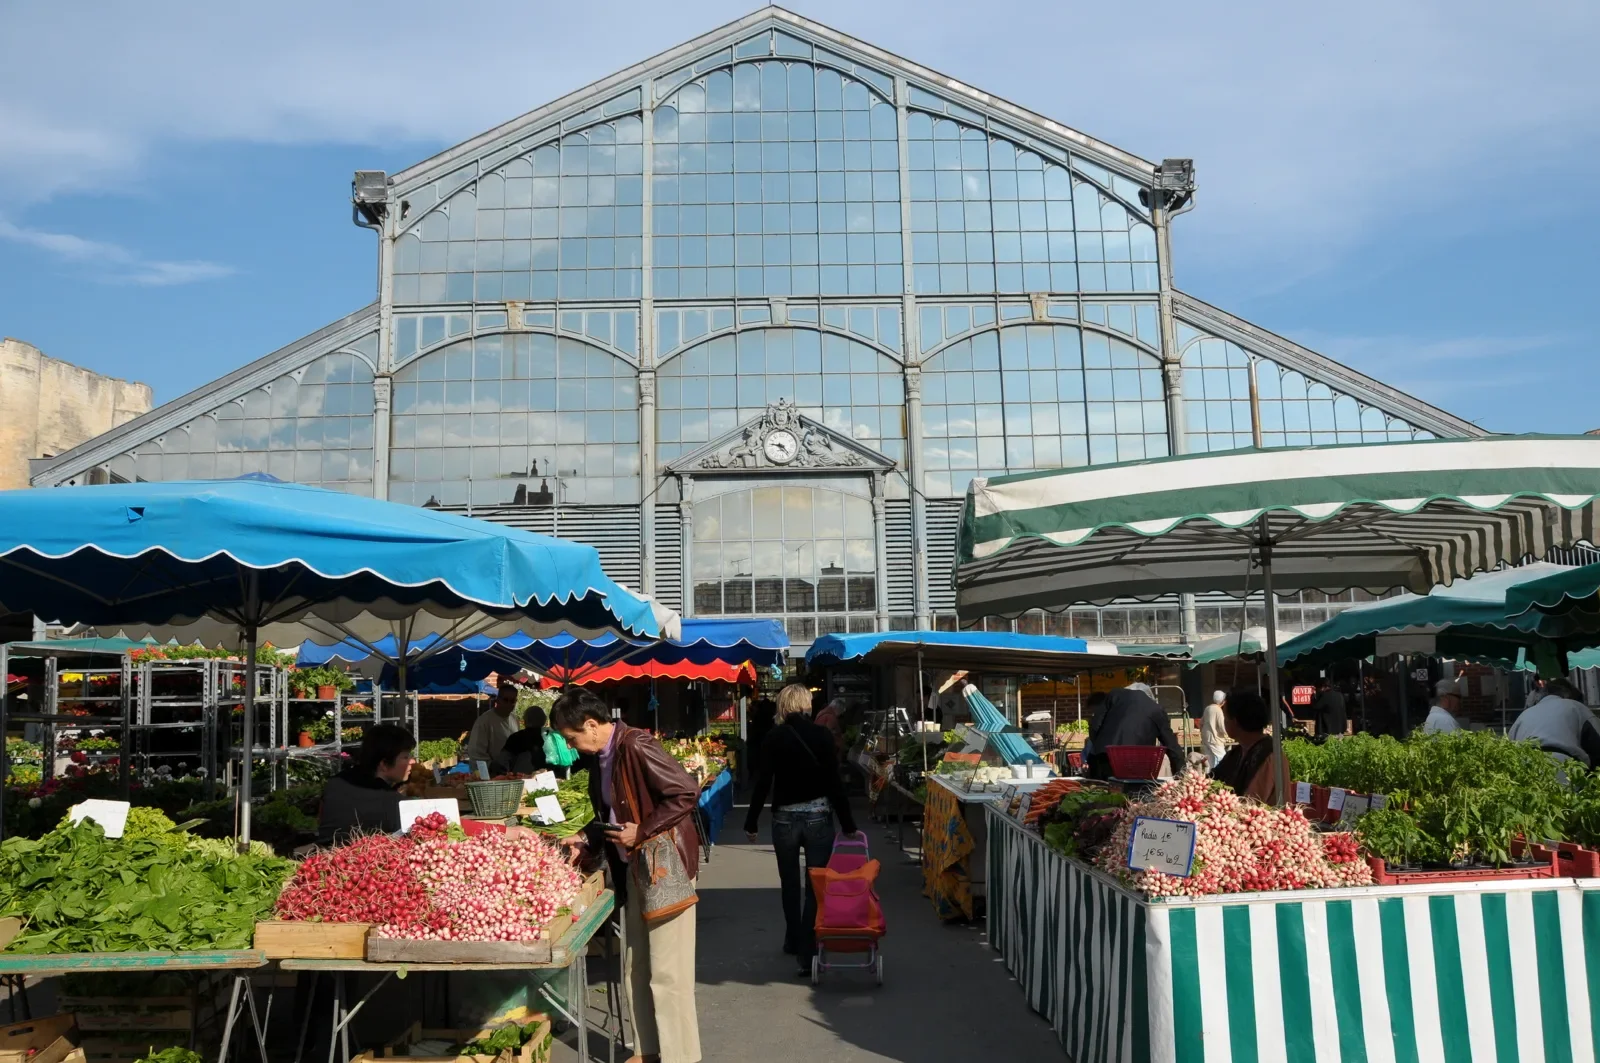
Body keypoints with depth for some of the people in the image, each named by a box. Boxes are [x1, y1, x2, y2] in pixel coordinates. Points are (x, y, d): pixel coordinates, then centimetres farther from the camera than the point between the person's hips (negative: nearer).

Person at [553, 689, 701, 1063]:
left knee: (667, 971, -3)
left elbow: (686, 793, -25)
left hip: (666, 864, -9)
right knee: (636, 967, 16)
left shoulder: (636, 746, -21)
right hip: (633, 867, 9)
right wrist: (586, 839, 5)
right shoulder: (599, 756, 7)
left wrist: (642, 831, -22)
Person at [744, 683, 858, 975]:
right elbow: (834, 783, -7)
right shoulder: (822, 735, -4)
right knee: (816, 885, 2)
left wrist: (751, 822, 3)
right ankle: (808, 953, -4)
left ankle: (794, 941, 33)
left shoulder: (775, 738, -4)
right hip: (819, 817, -1)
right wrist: (847, 823, -1)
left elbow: (763, 783, -6)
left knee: (790, 885, 18)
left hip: (785, 818, 1)